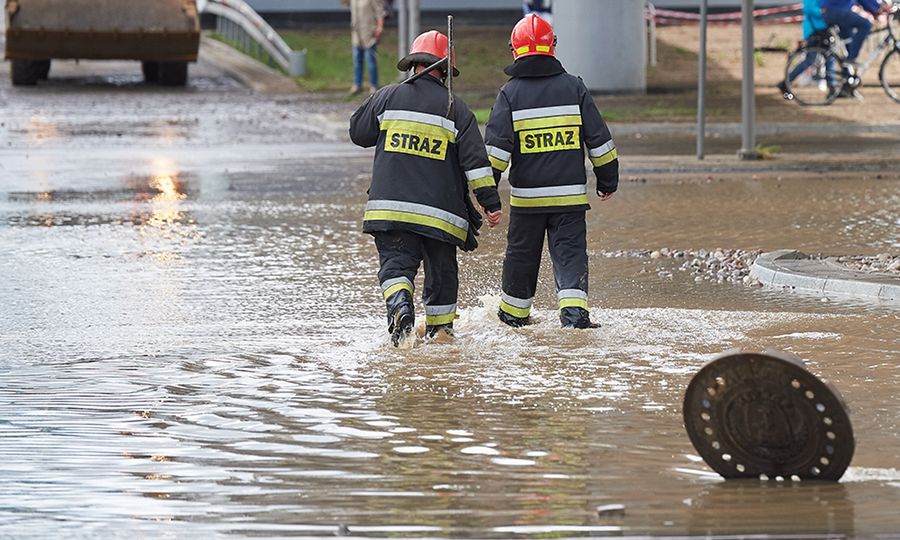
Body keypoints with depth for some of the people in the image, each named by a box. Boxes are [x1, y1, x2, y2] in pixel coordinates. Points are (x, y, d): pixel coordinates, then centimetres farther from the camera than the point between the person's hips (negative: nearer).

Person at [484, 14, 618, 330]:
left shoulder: (510, 93, -3)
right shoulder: (573, 87, 1)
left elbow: (496, 146, -9)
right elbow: (599, 139, 5)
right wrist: (608, 180, 15)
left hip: (526, 195, 0)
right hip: (570, 194, 0)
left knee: (521, 254, 15)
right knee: (570, 253, 1)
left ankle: (514, 313, 29)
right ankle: (574, 310, -18)